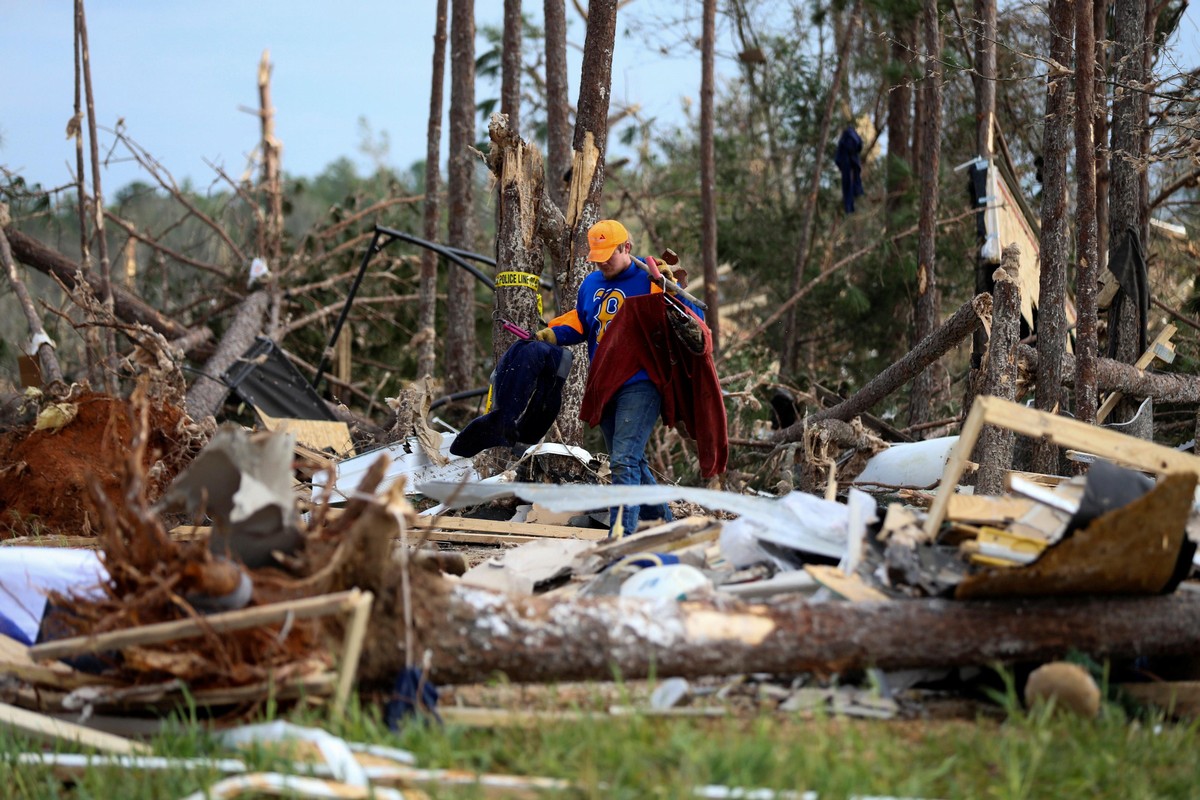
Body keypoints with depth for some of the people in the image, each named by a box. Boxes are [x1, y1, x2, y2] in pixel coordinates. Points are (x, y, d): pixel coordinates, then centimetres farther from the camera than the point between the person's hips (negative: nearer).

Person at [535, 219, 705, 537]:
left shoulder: (651, 281, -8)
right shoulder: (591, 284, 12)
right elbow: (578, 321, 24)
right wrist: (551, 334, 6)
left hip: (640, 386, -8)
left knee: (624, 461, -18)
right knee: (632, 462, 15)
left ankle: (621, 535, -22)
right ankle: (661, 521, 30)